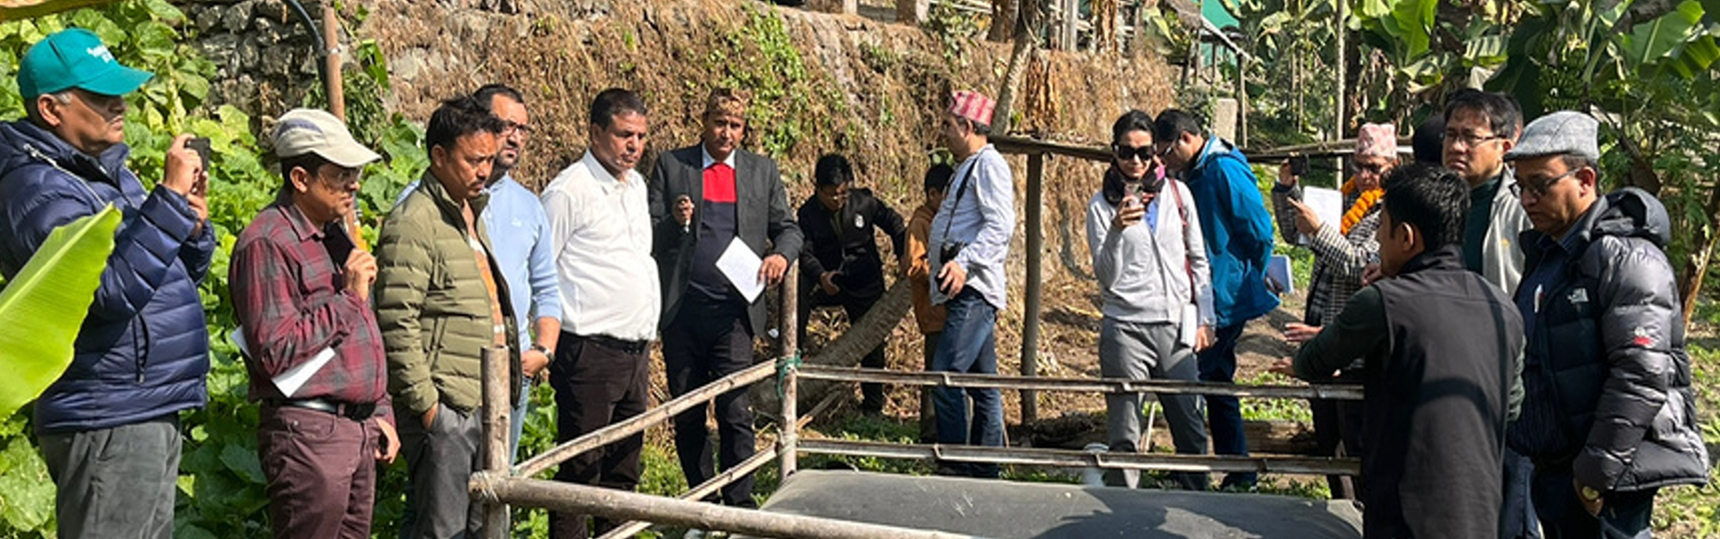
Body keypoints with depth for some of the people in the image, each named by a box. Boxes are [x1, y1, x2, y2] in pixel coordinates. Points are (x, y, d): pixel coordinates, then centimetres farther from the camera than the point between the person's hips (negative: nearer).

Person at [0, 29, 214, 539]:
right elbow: (112, 291, -27)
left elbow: (172, 278, 20)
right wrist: (170, 198, -27)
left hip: (152, 413, 10)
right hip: (108, 424, -9)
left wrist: (194, 224, 1)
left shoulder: (108, 171, 14)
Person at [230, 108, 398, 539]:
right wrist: (347, 297, -16)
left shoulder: (334, 235, 17)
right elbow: (275, 352, -21)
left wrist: (380, 412, 20)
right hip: (308, 435, -9)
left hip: (359, 429, 9)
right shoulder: (266, 243, -13)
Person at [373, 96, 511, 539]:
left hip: (482, 402, 9)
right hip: (443, 407, -9)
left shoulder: (472, 213, 17)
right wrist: (425, 402, -19)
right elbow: (396, 323, -18)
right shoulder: (414, 223, -13)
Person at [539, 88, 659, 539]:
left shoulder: (636, 184, 14)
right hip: (591, 352, -8)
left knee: (624, 467, 15)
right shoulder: (569, 190, -10)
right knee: (581, 470, -1)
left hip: (636, 349, 8)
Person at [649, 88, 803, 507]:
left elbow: (788, 229, 13)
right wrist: (676, 222, -17)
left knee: (735, 412, -7)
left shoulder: (763, 171, 11)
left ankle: (740, 504, 4)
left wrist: (780, 254, -9)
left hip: (733, 312, 0)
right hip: (680, 311, 1)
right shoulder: (670, 166, 6)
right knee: (686, 416, 9)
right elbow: (648, 235, 4)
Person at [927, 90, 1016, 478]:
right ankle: (985, 471, 17)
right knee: (982, 384, 12)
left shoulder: (989, 164, -9)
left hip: (974, 291, -11)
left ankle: (955, 466, -11)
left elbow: (1001, 226, -21)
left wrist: (964, 263, -29)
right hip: (967, 292, 11)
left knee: (944, 376, -15)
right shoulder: (971, 167, 23)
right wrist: (952, 269, 21)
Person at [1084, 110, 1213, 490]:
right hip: (1126, 328, -2)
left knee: (1191, 427, 4)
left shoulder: (1177, 193, 9)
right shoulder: (1102, 204, 2)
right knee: (1125, 436, 0)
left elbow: (1198, 260, 15)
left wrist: (1204, 319, 9)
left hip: (1176, 326, 2)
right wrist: (1117, 231, -22)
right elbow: (1106, 277, -6)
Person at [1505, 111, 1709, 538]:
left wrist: (1598, 471, -20)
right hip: (1553, 466, 9)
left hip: (1605, 475, -9)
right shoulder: (1545, 253, 14)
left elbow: (1643, 375, -22)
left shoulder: (1626, 258, -15)